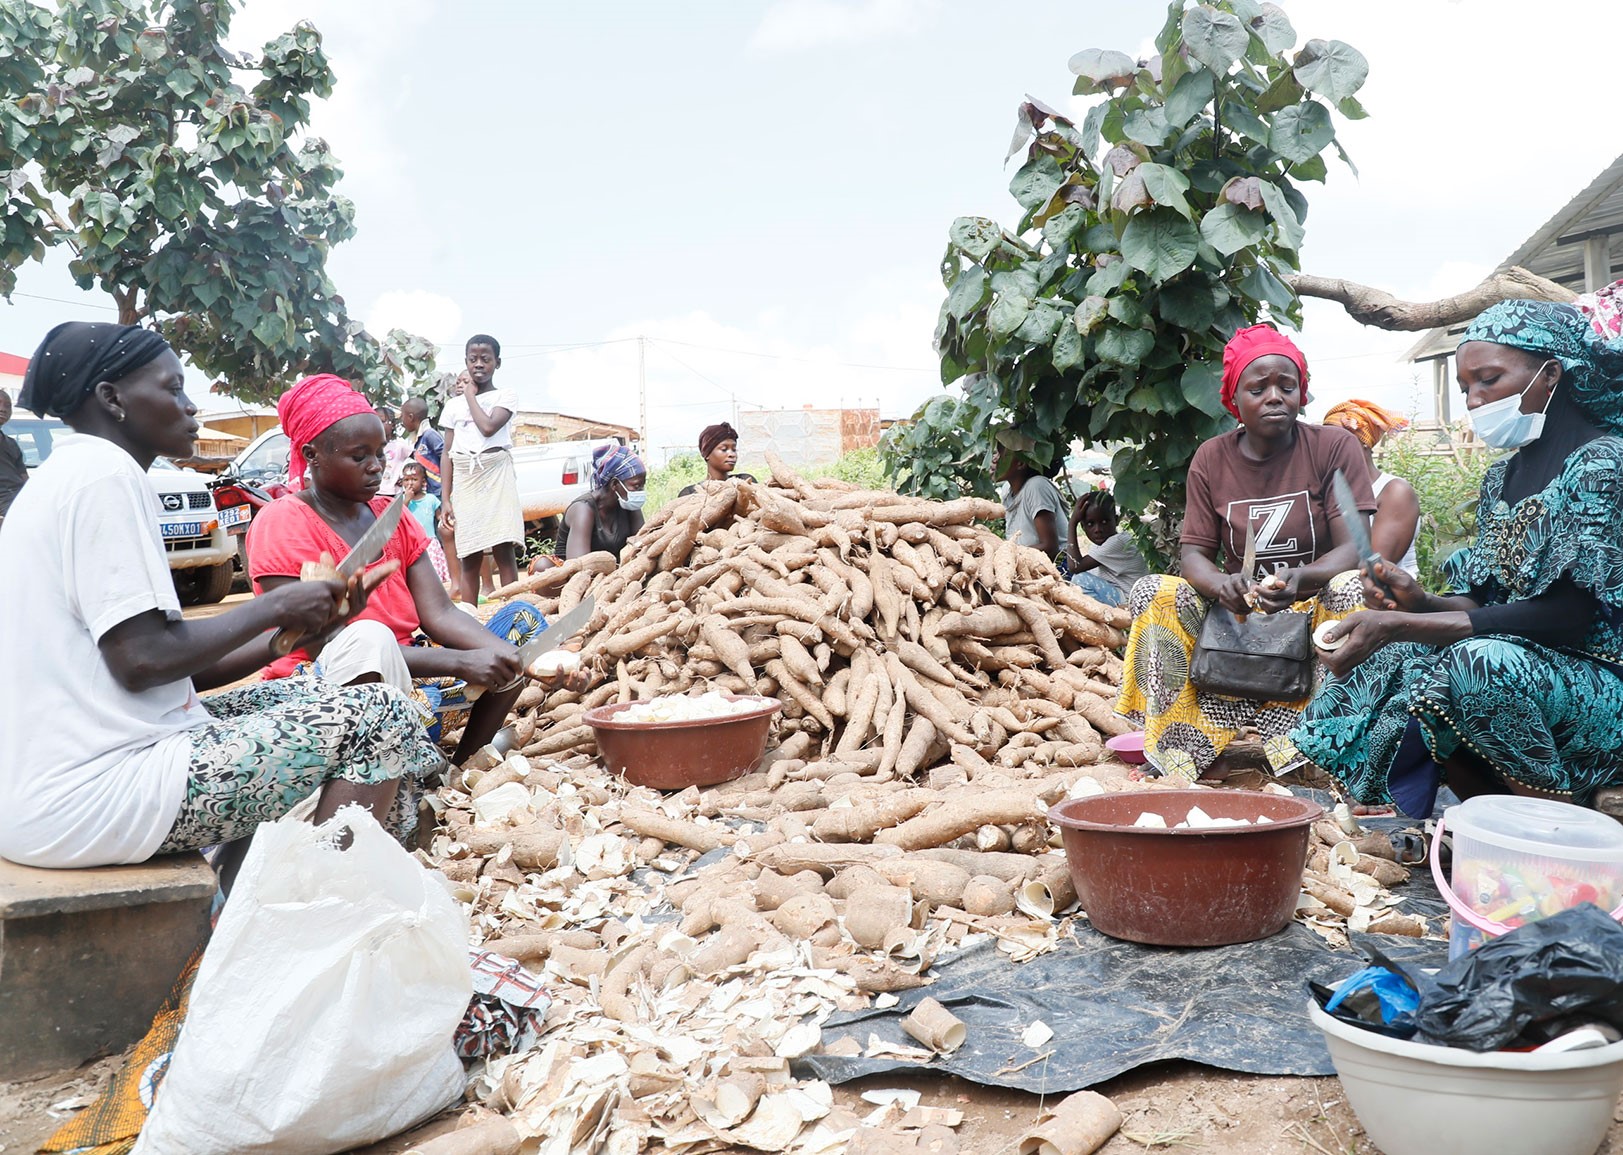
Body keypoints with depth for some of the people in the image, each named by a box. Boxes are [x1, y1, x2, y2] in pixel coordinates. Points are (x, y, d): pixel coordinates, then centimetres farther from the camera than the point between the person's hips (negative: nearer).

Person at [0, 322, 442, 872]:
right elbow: (141, 661, -20)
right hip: (87, 801, -11)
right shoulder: (105, 473, -12)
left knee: (304, 697, 21)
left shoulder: (66, 475, 18)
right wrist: (274, 607, -8)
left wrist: (289, 635, 7)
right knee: (380, 714, -10)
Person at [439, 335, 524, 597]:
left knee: (504, 552, -11)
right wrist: (445, 499, 4)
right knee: (469, 559, 2)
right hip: (465, 480, 3)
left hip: (497, 476, -3)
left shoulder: (504, 398, 5)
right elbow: (447, 453, 12)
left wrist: (470, 395, -1)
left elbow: (488, 427, -15)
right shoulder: (453, 405, 13)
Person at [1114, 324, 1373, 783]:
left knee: (1354, 589, -34)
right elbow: (1194, 551, -2)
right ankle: (1179, 754, -29)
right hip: (1238, 615, 2)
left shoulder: (1333, 446, -4)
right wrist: (1221, 584, -27)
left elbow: (1353, 548, -13)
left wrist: (1302, 579, -35)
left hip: (1315, 610, -2)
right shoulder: (1211, 459, 4)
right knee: (1151, 592, -20)